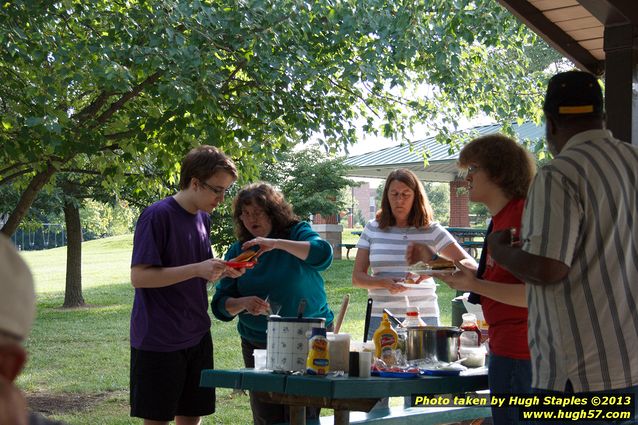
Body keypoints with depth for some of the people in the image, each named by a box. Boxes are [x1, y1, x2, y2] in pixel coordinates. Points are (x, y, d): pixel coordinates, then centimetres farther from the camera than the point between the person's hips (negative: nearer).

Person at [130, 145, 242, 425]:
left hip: (196, 337, 7)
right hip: (158, 340, -7)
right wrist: (198, 269, -23)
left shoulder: (203, 218, 10)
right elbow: (139, 276, -19)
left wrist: (222, 271, -1)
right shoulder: (158, 216, -14)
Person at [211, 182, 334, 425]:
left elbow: (323, 254, -25)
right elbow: (220, 305, 2)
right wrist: (244, 303, -20)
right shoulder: (238, 251, 7)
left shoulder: (297, 233, -2)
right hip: (258, 345, 3)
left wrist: (276, 243, -32)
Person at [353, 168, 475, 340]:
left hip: (424, 317, -1)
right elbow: (357, 277, 5)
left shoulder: (431, 231, 3)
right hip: (381, 318, 1)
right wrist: (384, 283, -15)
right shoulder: (372, 229, 7)